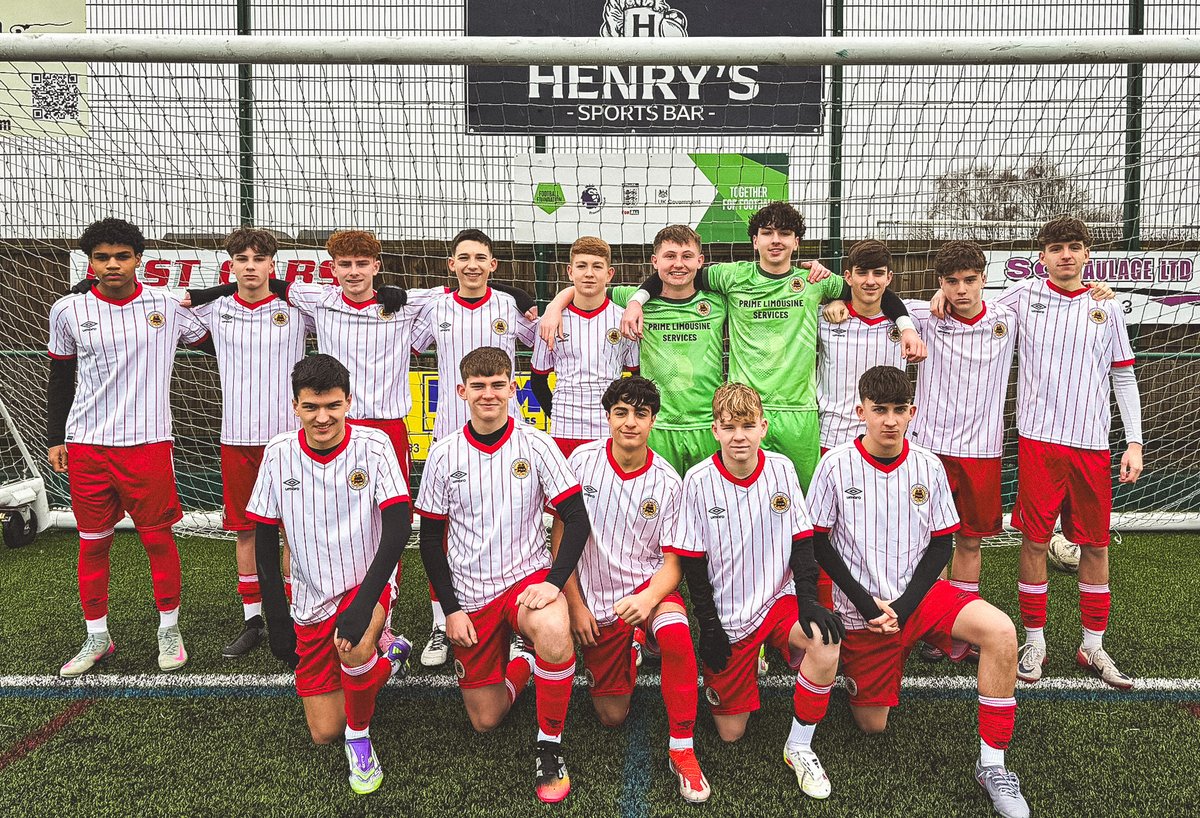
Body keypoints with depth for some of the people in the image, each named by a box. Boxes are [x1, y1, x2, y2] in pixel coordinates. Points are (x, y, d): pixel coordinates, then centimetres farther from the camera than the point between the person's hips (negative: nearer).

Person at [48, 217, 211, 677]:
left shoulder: (167, 305, 0)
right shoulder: (68, 311, 2)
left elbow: (213, 343, 16)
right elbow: (60, 379, 12)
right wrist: (54, 439, 10)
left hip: (147, 444, -1)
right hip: (85, 447, 2)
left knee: (158, 538, 4)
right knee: (93, 544, 9)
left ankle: (169, 629, 21)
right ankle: (97, 637, 25)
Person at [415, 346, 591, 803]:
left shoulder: (536, 445, -8)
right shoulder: (444, 454, -4)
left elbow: (576, 519, -8)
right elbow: (430, 539, 2)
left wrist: (553, 581, -21)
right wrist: (450, 609, -4)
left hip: (527, 577, -2)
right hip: (469, 596, 2)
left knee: (554, 633, -36)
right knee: (485, 721, 5)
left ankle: (549, 744, -12)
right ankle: (519, 667, 38)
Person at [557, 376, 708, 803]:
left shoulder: (667, 482, -9)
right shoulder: (582, 460, -8)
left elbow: (672, 559, -6)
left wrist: (649, 598, -27)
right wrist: (574, 603, -5)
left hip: (647, 587, -1)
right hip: (597, 597, 1)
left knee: (677, 635, -37)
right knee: (612, 717, 5)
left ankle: (682, 749, -19)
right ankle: (622, 657, 39)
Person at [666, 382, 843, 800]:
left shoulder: (782, 469, -6)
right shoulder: (699, 480, -12)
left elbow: (801, 541, -1)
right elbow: (693, 561, -7)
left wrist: (808, 599, -13)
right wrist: (709, 625, -8)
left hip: (778, 600, 1)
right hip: (727, 616, -1)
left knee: (826, 641, -31)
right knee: (730, 732, 2)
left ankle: (799, 747, -9)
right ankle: (744, 664, 35)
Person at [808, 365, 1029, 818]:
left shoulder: (928, 466, -5)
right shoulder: (836, 465, -11)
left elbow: (941, 544, 1)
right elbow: (817, 541, -5)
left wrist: (905, 604, -11)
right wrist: (865, 602, -12)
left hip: (917, 595, 2)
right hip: (862, 609, -1)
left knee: (1000, 631, -26)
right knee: (871, 724, 5)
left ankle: (991, 764, -13)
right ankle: (848, 662, 38)